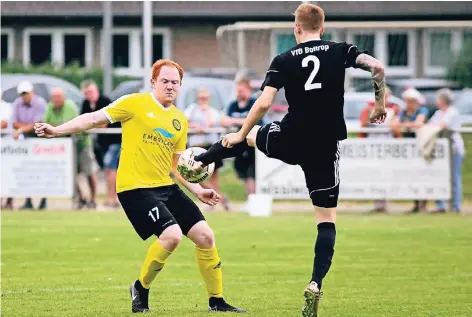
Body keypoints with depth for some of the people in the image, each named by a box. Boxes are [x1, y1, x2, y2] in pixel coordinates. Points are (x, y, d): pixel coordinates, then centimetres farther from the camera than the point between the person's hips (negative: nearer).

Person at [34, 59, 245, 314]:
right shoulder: (135, 103, -4)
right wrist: (57, 131, -15)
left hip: (166, 187, 7)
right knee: (172, 235, -23)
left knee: (205, 236, 1)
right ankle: (141, 289, 1)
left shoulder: (180, 120, 14)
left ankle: (216, 301, 15)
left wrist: (197, 190, 12)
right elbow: (95, 119, -6)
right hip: (136, 187, -7)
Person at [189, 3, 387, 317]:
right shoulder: (340, 51, 0)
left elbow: (263, 104, -9)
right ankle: (316, 285, -8)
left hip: (289, 141, 0)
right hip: (326, 147, 0)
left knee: (248, 135, 34)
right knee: (327, 218, 6)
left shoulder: (284, 60, -2)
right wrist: (380, 105, 2)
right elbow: (377, 67, -14)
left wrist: (240, 135, 4)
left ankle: (197, 162, 44)